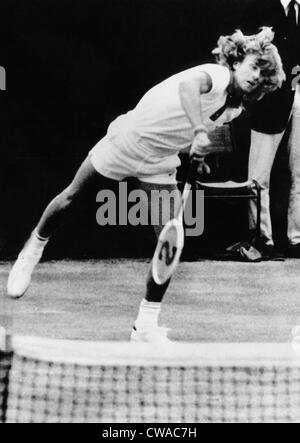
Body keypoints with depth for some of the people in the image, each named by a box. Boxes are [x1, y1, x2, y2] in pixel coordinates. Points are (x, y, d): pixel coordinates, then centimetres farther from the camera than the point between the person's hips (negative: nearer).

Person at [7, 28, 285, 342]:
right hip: (126, 143, -6)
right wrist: (199, 130, -63)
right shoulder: (216, 75, -26)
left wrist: (197, 154, 4)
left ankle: (146, 327, 6)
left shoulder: (233, 109, -2)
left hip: (159, 164, 6)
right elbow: (188, 84, -53)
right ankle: (33, 249, 45)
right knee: (72, 198, 13)